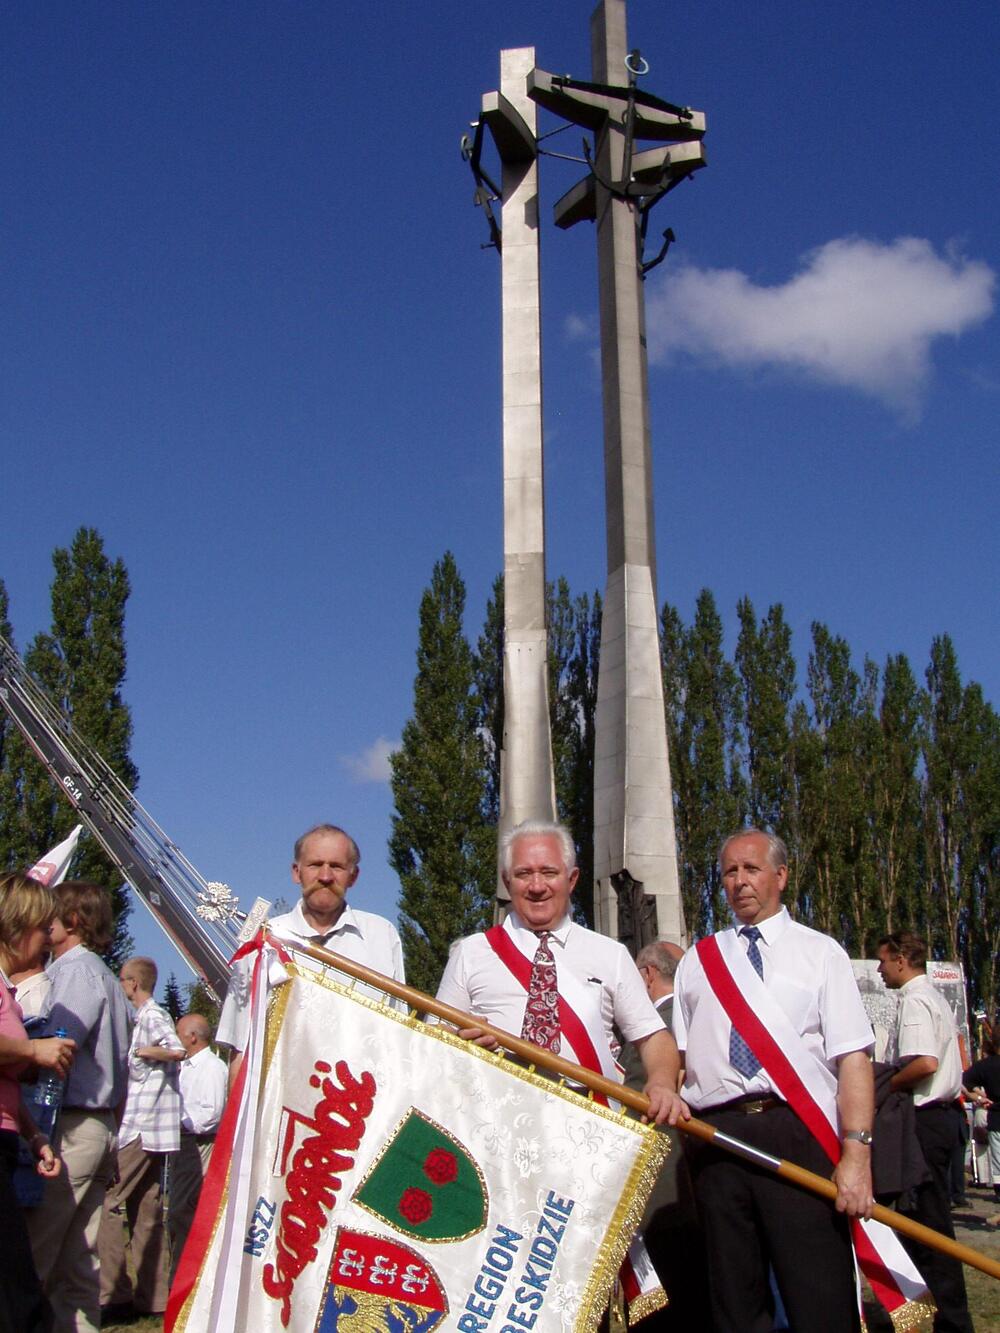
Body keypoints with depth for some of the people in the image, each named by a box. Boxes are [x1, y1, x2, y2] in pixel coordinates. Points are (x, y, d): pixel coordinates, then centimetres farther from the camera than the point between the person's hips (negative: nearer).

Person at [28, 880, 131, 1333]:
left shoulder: (76, 970, -8)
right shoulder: (104, 976, 20)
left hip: (69, 1126, -10)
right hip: (102, 1126, 10)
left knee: (27, 1261, -7)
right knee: (76, 1268, 10)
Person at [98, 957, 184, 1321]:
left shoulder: (151, 1016, -10)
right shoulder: (151, 1016, 19)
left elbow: (178, 1050, -27)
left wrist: (141, 1051, -14)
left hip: (141, 1127, -10)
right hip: (149, 1128, 10)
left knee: (106, 1203, -9)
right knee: (145, 1211, 10)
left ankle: (113, 1294, -9)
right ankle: (152, 1296, 13)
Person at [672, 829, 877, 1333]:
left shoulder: (820, 953, 7)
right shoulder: (696, 961, 16)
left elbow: (853, 1059, -2)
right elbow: (677, 1054, 14)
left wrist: (857, 1154, -13)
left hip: (799, 1134, -3)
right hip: (716, 1135, 3)